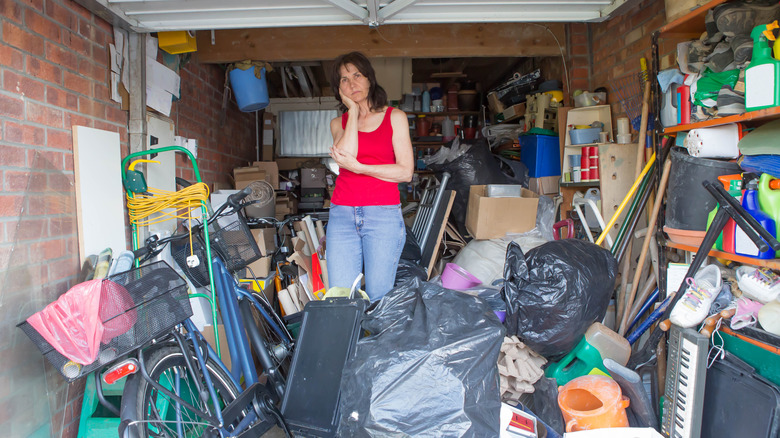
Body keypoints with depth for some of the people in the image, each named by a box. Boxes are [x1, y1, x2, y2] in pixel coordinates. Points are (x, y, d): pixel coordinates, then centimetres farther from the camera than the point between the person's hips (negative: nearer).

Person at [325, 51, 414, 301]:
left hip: (383, 215, -2)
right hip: (342, 215, 2)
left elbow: (406, 172, -2)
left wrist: (358, 167, -7)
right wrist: (353, 110, 1)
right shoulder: (338, 123, 15)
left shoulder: (395, 117, 8)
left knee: (378, 297, -2)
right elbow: (347, 152, -8)